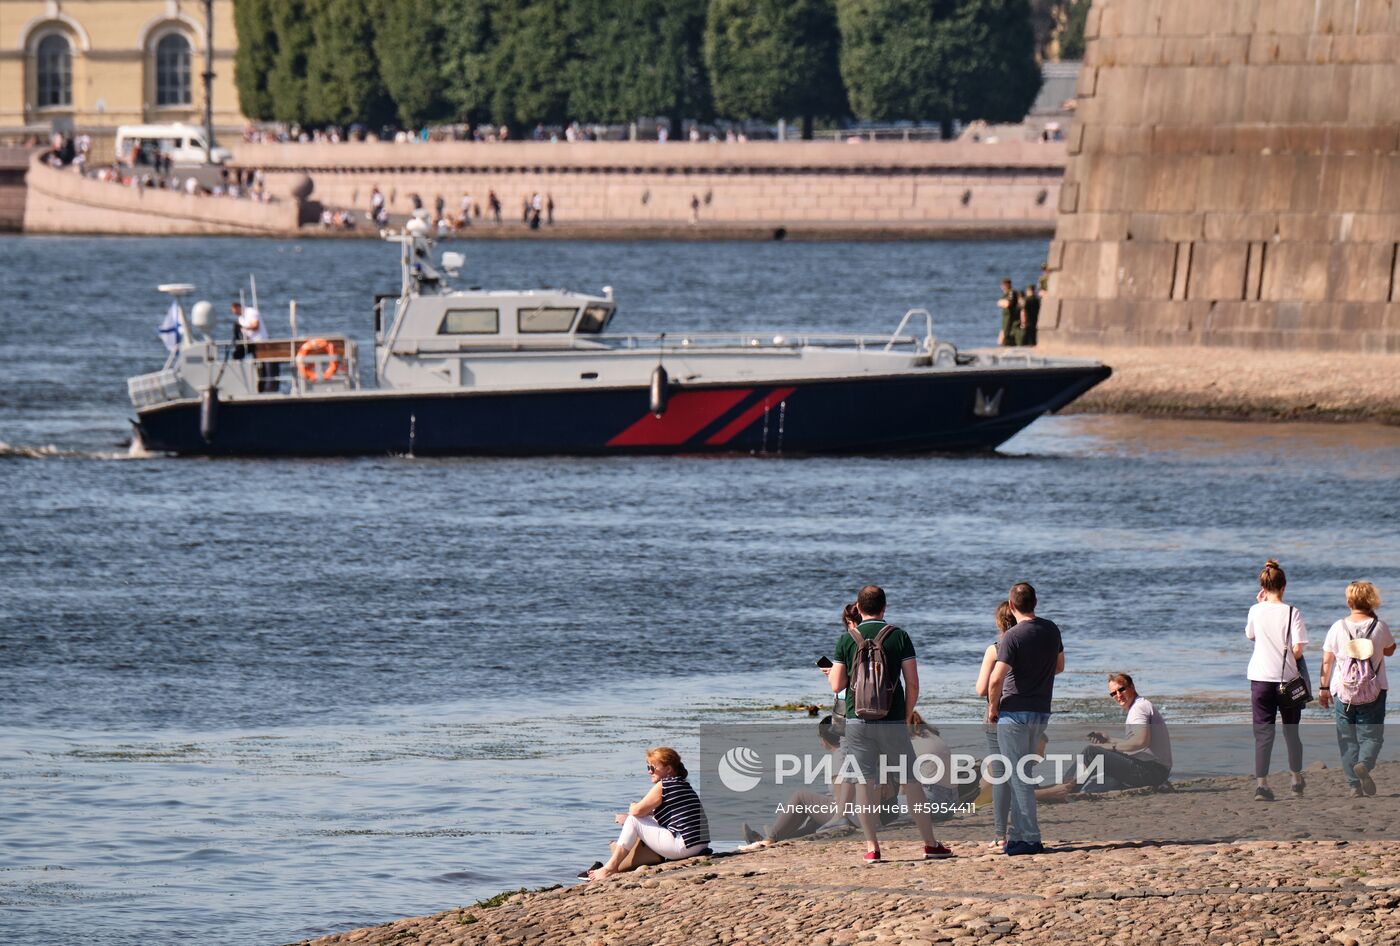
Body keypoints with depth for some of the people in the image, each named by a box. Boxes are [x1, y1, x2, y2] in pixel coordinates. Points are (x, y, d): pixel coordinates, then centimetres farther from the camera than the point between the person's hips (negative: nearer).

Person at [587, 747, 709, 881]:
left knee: (634, 820, 1)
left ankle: (610, 868, 6)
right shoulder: (684, 785, 18)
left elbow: (637, 811, -8)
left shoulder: (663, 786, -9)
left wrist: (631, 808, 16)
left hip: (683, 847, -9)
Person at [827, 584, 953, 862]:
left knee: (864, 783, 4)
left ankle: (872, 847, 1)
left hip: (858, 721, 0)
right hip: (892, 721, 0)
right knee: (911, 781, 6)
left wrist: (831, 673, 22)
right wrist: (908, 715, 11)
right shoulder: (899, 636, -1)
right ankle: (930, 844, 8)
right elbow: (913, 683, -3)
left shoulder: (847, 639, -1)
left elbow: (837, 685, -1)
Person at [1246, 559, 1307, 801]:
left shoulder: (1256, 611, -3)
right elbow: (1297, 649, -14)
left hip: (1260, 678, 1)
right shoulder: (1291, 613, -9)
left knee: (1263, 731, 0)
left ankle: (1261, 783, -14)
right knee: (1291, 730, 16)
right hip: (1287, 677, -1)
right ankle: (1297, 780, 29)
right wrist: (1295, 658, 9)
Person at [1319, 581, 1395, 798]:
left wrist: (1323, 687, 12)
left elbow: (1327, 660, 1)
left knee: (1347, 739, 9)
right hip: (1373, 691, -1)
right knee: (1371, 735, 5)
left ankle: (1355, 785, 3)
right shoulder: (1380, 627, -4)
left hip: (1342, 691, 1)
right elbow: (1389, 650, 15)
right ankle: (1364, 764, -25)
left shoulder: (1338, 628, -3)